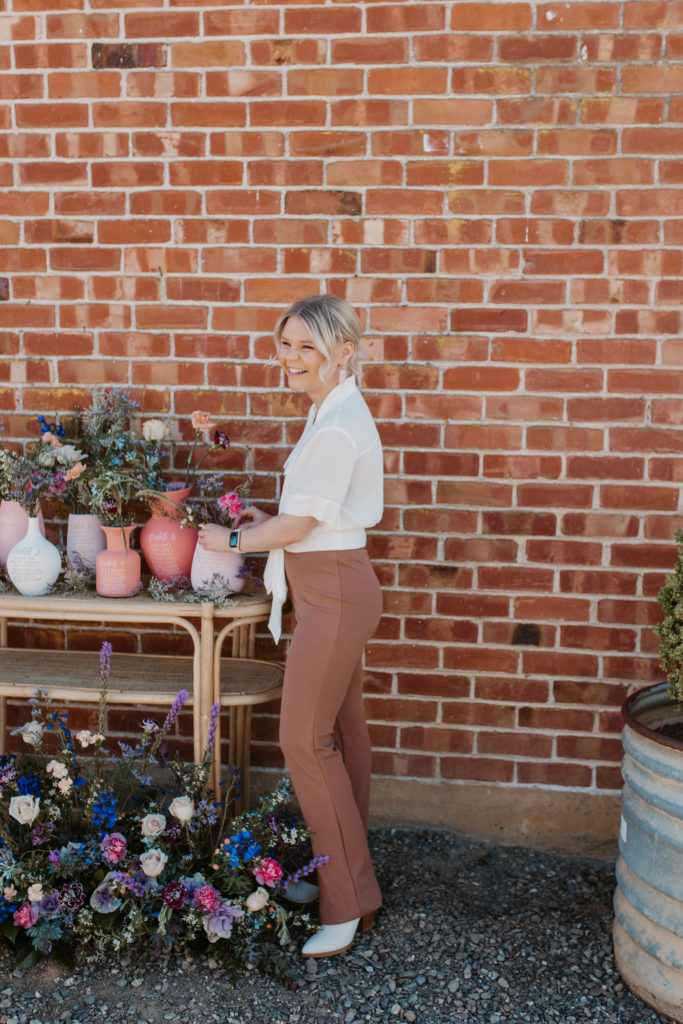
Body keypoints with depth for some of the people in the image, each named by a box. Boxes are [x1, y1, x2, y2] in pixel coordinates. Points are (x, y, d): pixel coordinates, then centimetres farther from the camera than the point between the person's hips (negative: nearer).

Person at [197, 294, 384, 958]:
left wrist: (232, 540, -7)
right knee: (339, 733, 16)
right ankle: (344, 873, 30)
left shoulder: (337, 428, -21)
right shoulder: (336, 413, 12)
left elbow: (300, 524, -20)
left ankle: (348, 903, 6)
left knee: (305, 740, -5)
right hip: (335, 586, 10)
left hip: (332, 591, -10)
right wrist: (268, 520, 11)